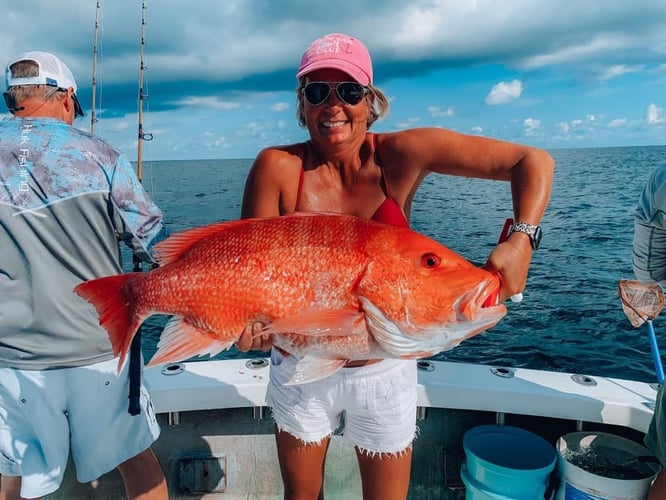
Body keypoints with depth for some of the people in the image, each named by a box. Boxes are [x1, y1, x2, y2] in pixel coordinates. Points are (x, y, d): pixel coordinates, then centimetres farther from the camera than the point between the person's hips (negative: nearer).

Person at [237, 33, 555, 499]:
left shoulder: (401, 155, -15)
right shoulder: (278, 167, -15)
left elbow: (535, 161, -13)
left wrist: (522, 238, -29)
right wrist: (252, 323, -33)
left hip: (385, 370, 0)